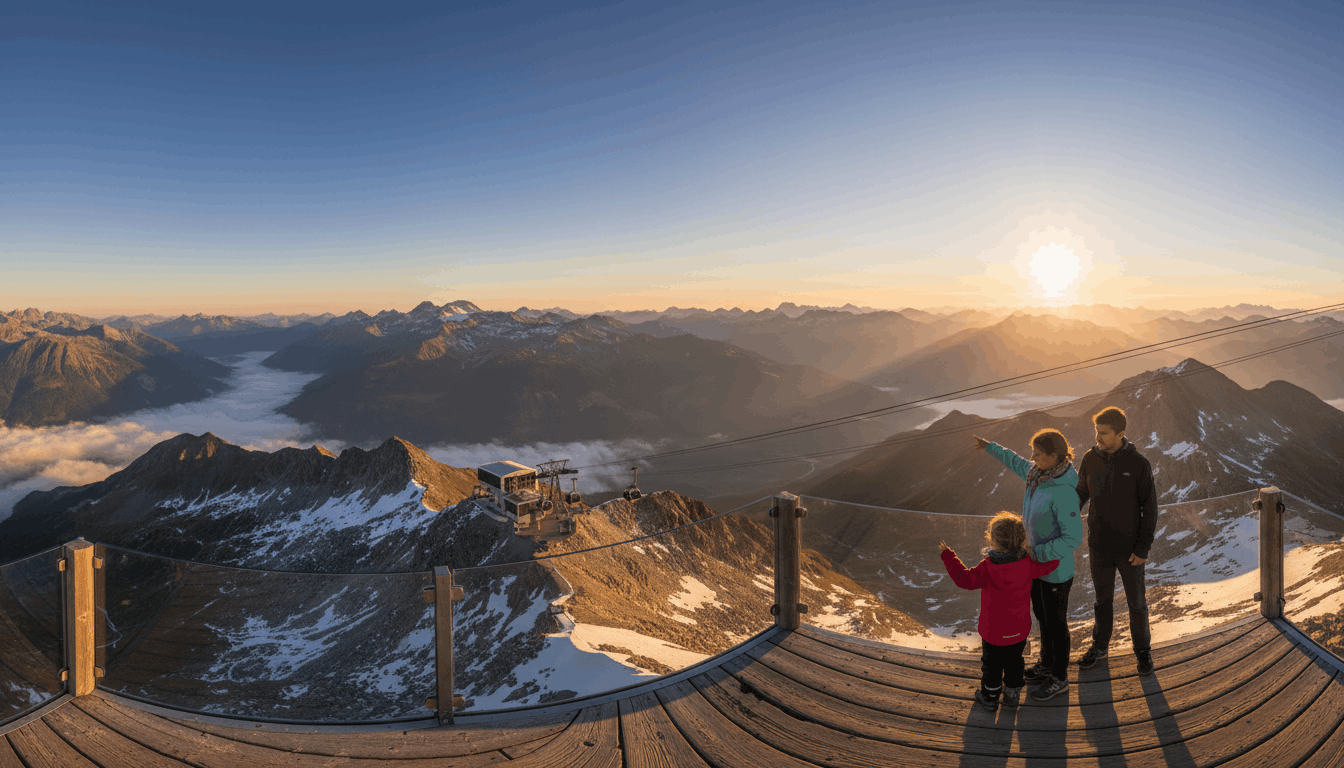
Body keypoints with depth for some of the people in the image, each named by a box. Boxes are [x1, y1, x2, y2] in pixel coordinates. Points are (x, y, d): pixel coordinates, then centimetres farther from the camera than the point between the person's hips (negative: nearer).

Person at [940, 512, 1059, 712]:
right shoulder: (1027, 564, -18)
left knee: (992, 665, 18)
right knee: (1014, 661, 25)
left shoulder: (987, 568, -29)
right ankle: (1012, 693, 43)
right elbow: (1051, 563, -6)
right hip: (1019, 629, 3)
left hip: (994, 631, -3)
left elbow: (965, 579, -23)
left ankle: (990, 697, 36)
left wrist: (946, 555, -16)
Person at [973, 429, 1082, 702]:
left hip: (1056, 570, -8)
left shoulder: (1064, 493, -33)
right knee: (1042, 617, 26)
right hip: (1036, 563, 8)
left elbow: (1073, 539, -30)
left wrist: (1036, 553, -27)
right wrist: (990, 447, 27)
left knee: (1055, 624, 14)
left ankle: (1059, 678, 36)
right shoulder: (1040, 473, -8)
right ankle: (1047, 664, 48)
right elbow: (1018, 464, 16)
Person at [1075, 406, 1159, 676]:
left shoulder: (1138, 464, -17)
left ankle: (1142, 649, 35)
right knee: (1103, 598, 18)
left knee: (1136, 600, 13)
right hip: (1099, 545, 3)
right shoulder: (1090, 458, -7)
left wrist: (1143, 548, -12)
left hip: (1129, 547, -2)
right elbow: (1081, 494, 6)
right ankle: (1100, 645, 35)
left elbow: (1150, 508, -11)